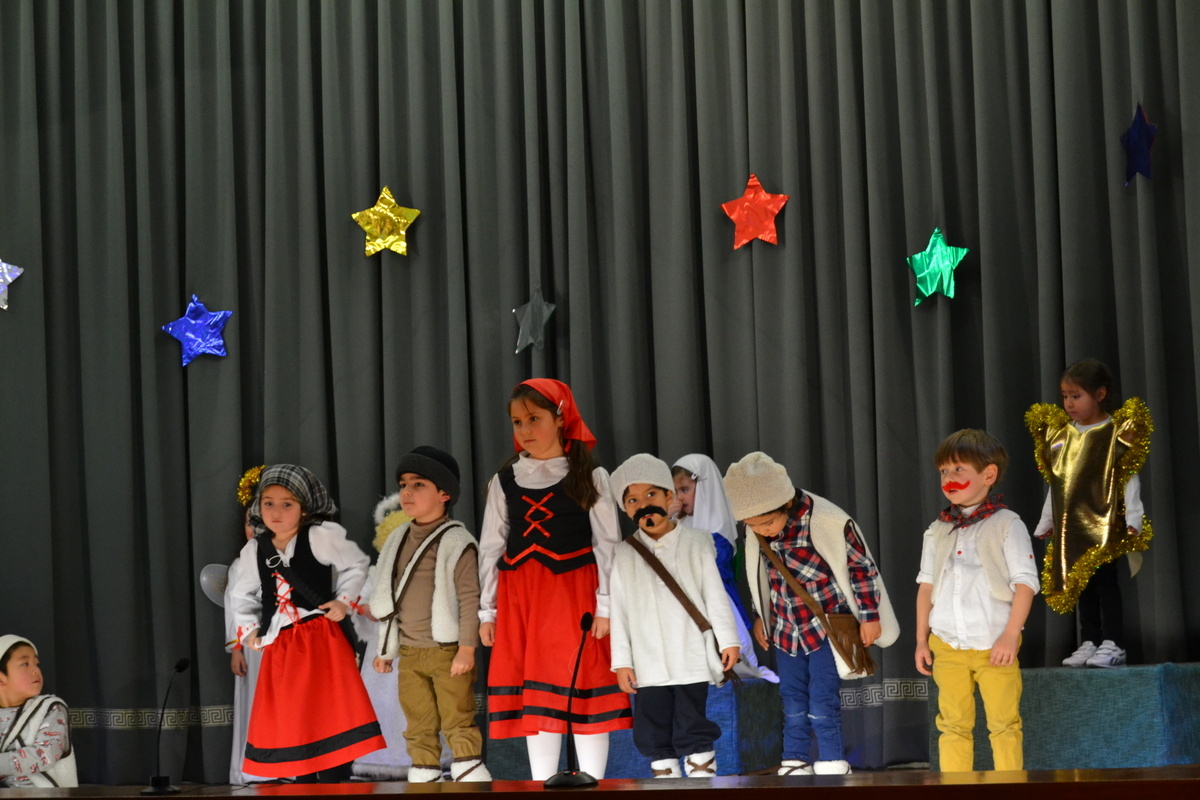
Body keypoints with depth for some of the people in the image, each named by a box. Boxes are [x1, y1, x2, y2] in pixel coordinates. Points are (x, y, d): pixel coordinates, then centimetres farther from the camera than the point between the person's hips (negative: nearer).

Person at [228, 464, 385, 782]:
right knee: (288, 723, 6)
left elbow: (356, 565, 3)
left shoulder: (322, 537, -7)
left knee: (329, 717, -7)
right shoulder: (253, 551, 6)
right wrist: (248, 629, 8)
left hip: (321, 640, -5)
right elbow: (242, 594, 19)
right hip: (279, 648, 5)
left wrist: (344, 601, -8)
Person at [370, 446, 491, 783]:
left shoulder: (456, 542, -9)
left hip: (447, 651, -7)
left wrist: (467, 648, -18)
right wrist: (386, 648, 18)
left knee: (458, 724, -5)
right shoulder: (398, 541, 12)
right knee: (419, 729, 10)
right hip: (410, 654, 7)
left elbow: (470, 598, -13)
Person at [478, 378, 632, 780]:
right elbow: (491, 549, 11)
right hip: (519, 598, 3)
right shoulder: (504, 481, 10)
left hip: (574, 593, -3)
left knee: (584, 690, -2)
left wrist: (604, 606, -8)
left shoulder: (589, 476, 3)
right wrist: (486, 611, 7)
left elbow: (607, 544, -1)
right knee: (535, 693, 5)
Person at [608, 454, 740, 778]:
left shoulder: (696, 542, 4)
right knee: (655, 733, 5)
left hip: (691, 657, -2)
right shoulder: (624, 554, 5)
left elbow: (715, 594, 5)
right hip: (649, 664, 2)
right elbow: (618, 610, 5)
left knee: (694, 730, -1)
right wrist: (621, 661, 1)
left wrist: (728, 640, 1)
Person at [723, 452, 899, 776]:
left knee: (822, 701, -6)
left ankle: (832, 767, 5)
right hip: (787, 628, 5)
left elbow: (862, 567, -12)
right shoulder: (757, 535, -6)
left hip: (828, 626, -5)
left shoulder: (829, 523, -24)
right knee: (792, 700, 10)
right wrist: (762, 616, 21)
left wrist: (870, 615, -7)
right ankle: (795, 765, 19)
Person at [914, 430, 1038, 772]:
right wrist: (922, 639, 12)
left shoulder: (1006, 525, -2)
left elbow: (1025, 582, -6)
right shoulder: (937, 532, 12)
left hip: (994, 645, -4)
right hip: (947, 646, 4)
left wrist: (1011, 635, -12)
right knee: (953, 724, 4)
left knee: (1004, 724, -3)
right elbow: (926, 586, 16)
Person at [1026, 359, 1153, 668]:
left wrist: (1133, 518, -13)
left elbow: (1130, 479, -6)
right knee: (1079, 583, 6)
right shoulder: (1060, 435, 10)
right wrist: (1045, 522, 19)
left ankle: (1112, 644, -4)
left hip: (1104, 522, -6)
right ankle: (1089, 642, 11)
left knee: (1105, 581, -7)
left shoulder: (1117, 433, -5)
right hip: (1071, 525, 6)